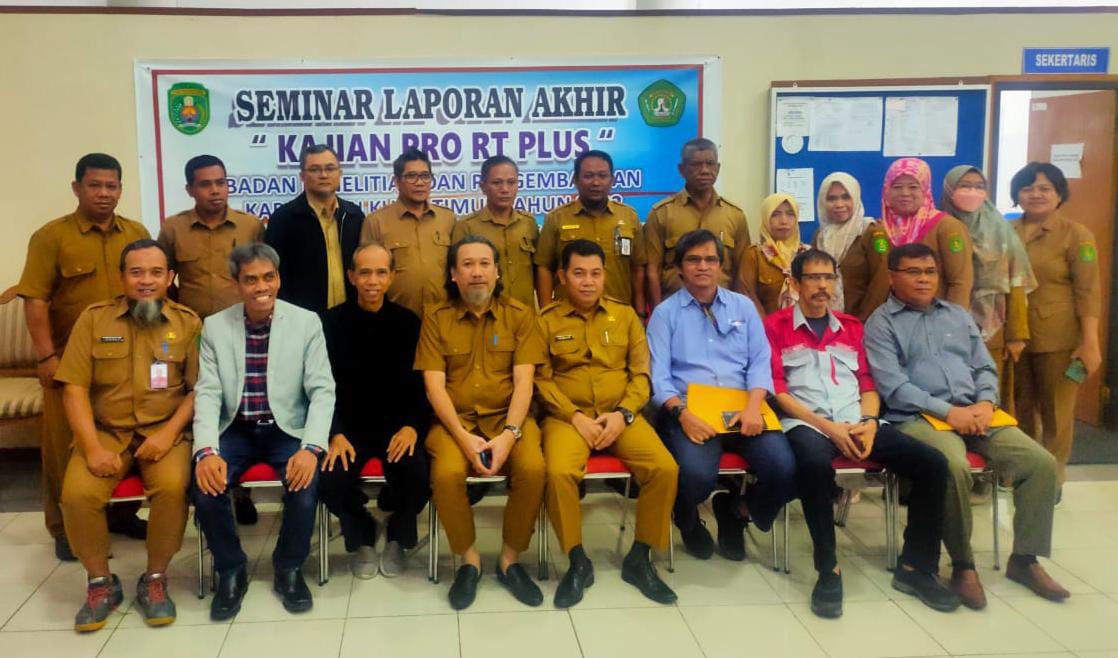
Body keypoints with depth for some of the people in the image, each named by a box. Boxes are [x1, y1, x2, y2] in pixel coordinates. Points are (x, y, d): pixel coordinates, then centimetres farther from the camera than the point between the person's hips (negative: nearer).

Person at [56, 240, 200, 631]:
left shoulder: (188, 322, 4)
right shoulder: (93, 318, 5)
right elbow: (74, 387, 0)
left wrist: (169, 433, -15)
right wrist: (93, 447, -12)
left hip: (165, 431, -1)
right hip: (106, 431, 1)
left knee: (172, 487, -30)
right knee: (77, 494, -25)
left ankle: (155, 579, -5)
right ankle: (101, 583, 1)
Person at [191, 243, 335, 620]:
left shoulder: (307, 322, -4)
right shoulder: (215, 327, 1)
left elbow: (322, 390, -7)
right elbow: (207, 393, -4)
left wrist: (311, 447, -23)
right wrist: (206, 450, -21)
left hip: (288, 429, -1)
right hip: (235, 430, 2)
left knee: (306, 483, -28)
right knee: (204, 484, -25)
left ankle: (289, 569, 1)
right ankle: (231, 571, 2)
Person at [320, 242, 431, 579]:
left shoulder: (409, 322, 1)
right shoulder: (332, 322, 0)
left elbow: (422, 384, 0)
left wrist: (412, 426, -17)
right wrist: (335, 433, -16)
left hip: (397, 424, 0)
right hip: (349, 425, 0)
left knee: (416, 476, -28)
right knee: (330, 480, -26)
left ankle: (398, 537, 8)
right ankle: (361, 537, 9)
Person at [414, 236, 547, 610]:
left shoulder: (520, 315, 5)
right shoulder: (436, 318, 4)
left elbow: (523, 381, -3)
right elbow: (434, 386, -4)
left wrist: (509, 434, -18)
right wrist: (463, 437, -17)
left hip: (507, 416, 0)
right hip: (455, 420, 0)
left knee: (533, 469, -29)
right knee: (446, 474, -30)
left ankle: (510, 561, -4)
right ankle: (469, 561, -3)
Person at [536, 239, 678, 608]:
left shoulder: (624, 315, 12)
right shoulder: (547, 320, 5)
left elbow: (641, 372, 8)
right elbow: (541, 380, -1)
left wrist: (623, 414, -9)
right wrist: (575, 417, -13)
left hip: (621, 415, 2)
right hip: (568, 416, -2)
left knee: (665, 468, -22)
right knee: (559, 473, -32)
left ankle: (639, 559, -2)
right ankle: (578, 562, -10)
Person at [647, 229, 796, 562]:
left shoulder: (743, 306, 18)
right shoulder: (665, 313, 9)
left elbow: (760, 362, 7)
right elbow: (659, 375, -1)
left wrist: (753, 407, -12)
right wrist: (683, 414, -19)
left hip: (742, 409, 3)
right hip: (688, 411, -3)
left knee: (784, 469, -23)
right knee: (697, 474, -33)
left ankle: (737, 510, 12)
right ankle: (688, 521, 8)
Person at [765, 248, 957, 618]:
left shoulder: (851, 327, 22)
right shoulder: (775, 326, 5)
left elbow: (868, 385, 17)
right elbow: (777, 391, -3)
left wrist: (869, 422, -5)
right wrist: (826, 426, -14)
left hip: (856, 423, 5)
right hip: (805, 423, -5)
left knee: (933, 464, -15)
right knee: (815, 464, -41)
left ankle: (915, 568, -2)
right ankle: (829, 570, -25)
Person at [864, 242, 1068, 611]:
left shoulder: (959, 316, 22)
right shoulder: (881, 323, 3)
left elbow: (985, 369, 19)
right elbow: (892, 386, -9)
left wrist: (985, 404, -4)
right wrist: (948, 411, -16)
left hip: (976, 414, 6)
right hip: (919, 418, -6)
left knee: (1041, 463, -14)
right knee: (954, 468, -35)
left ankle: (1025, 559, 1)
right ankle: (963, 565, -15)